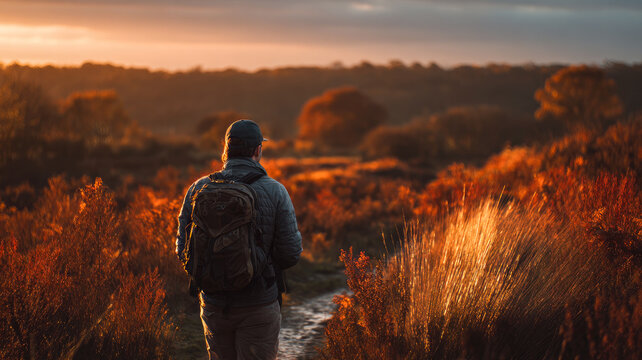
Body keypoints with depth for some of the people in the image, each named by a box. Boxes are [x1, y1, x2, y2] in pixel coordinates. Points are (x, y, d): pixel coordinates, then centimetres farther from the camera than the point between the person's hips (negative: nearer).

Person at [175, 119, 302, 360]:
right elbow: (290, 253, -11)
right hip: (258, 306, -3)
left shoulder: (199, 189, -2)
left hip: (214, 303, 3)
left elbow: (184, 249, 2)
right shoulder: (275, 192, -10)